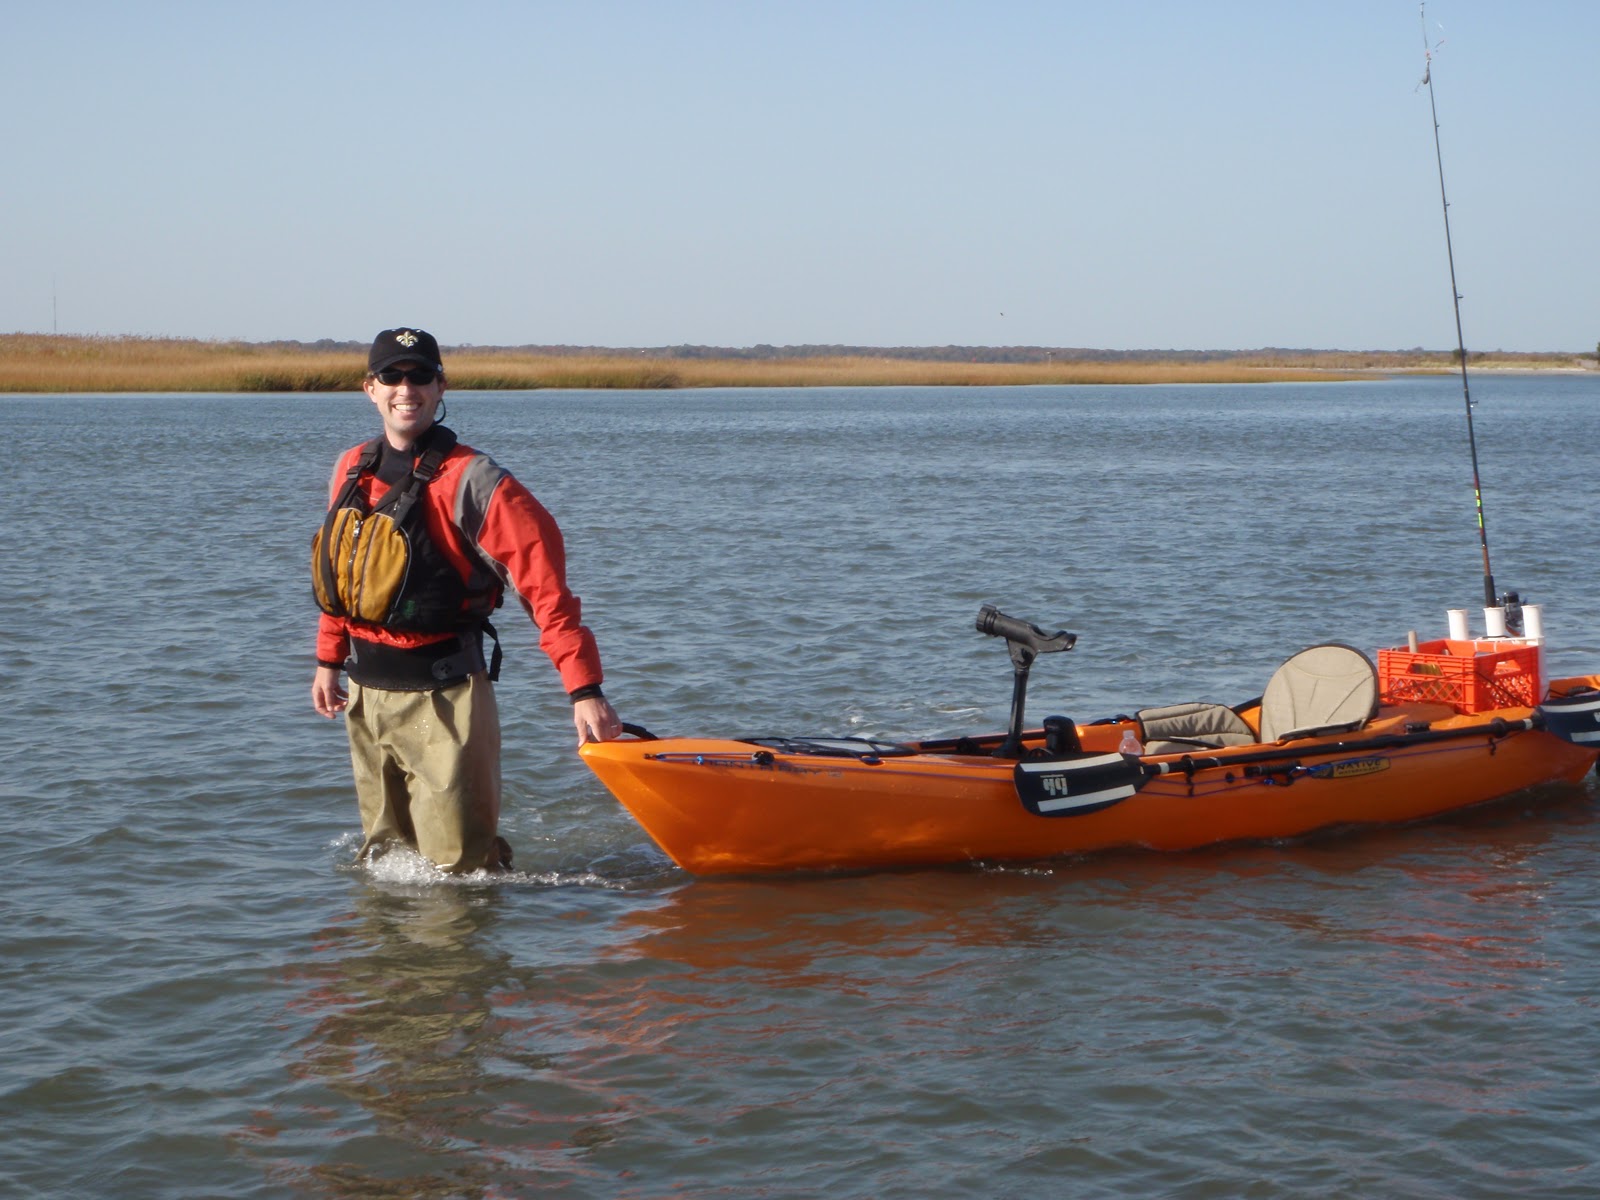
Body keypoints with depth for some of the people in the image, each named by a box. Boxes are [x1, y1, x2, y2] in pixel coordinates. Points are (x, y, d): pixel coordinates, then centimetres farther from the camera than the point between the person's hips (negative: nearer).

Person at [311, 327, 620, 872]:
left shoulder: (470, 480, -14)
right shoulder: (351, 470, 8)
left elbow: (546, 586, -19)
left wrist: (584, 689, -25)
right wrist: (328, 659, 20)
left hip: (441, 695, -6)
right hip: (366, 692, 6)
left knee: (456, 860, -3)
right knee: (385, 850, 18)